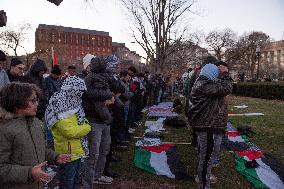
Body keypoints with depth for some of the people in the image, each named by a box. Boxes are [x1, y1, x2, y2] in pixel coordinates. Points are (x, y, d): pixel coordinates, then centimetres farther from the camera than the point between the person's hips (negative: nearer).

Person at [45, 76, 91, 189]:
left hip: (77, 150, 9)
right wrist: (87, 128, -14)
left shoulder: (72, 104, 7)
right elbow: (70, 132, -29)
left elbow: (79, 121, 16)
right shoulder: (61, 108, -22)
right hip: (68, 153, -9)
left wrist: (85, 124, -6)